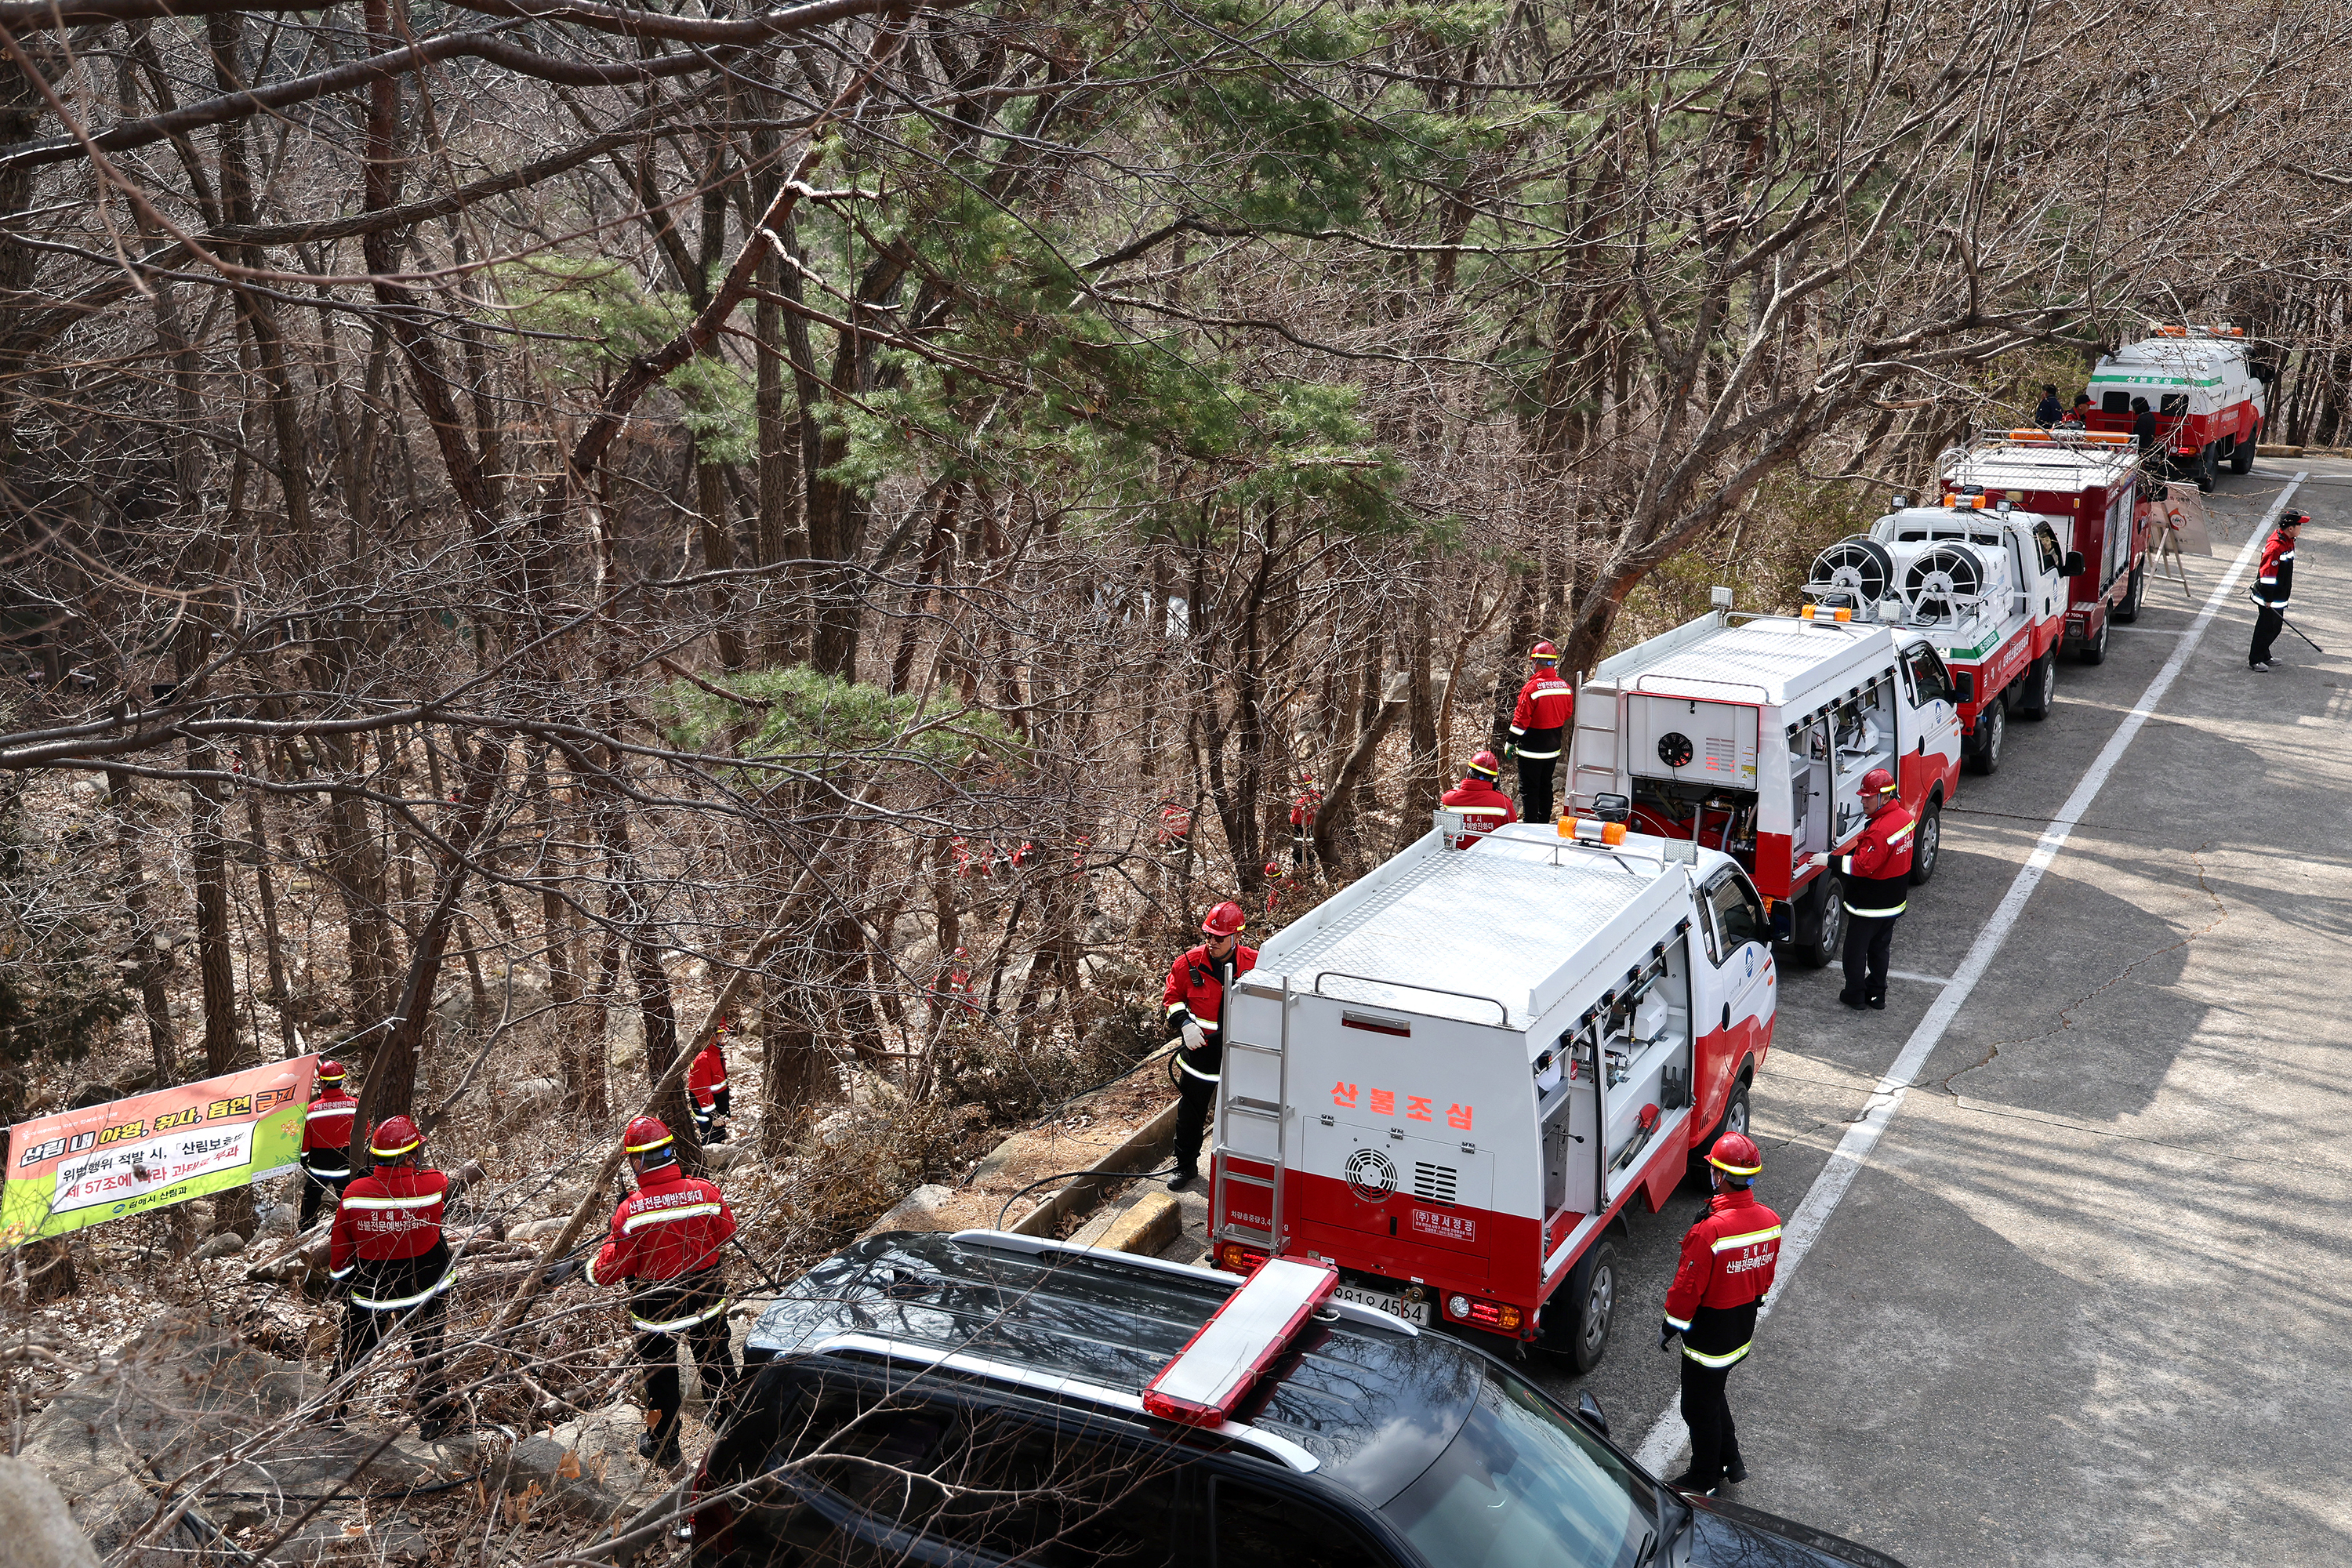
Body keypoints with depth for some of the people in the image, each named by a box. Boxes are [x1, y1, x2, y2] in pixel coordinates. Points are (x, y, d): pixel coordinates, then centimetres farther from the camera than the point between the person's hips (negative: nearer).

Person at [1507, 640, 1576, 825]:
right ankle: (1544, 823, 26)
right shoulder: (1565, 687, 0)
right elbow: (1568, 715, 13)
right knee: (1546, 786, 18)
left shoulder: (1532, 688, -20)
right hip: (1553, 749, 7)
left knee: (1529, 789, 2)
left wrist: (1510, 743, -6)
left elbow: (1521, 721, -17)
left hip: (1532, 750, -7)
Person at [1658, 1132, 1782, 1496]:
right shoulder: (1770, 1221, -10)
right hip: (1744, 1330, 7)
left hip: (1709, 1332, -7)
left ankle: (1704, 1480, 30)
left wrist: (1670, 1326, -7)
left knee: (1699, 1407, 13)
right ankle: (1731, 1462, 41)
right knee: (1714, 1393, 28)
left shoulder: (1709, 1231, -32)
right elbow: (1767, 1275, 6)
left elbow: (1688, 1287, -22)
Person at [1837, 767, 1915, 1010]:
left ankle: (1855, 995, 18)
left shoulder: (1880, 830, -30)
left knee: (1856, 949, 7)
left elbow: (1864, 865, -32)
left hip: (1869, 906, -9)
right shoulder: (1905, 817, 1)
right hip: (1894, 903, 9)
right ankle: (1877, 994, 29)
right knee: (1880, 948, 20)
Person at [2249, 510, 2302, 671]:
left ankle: (2264, 656, 32)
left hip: (2280, 596, 10)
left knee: (2276, 627, 18)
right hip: (2269, 597, -10)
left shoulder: (2288, 541, 7)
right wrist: (2267, 599, -21)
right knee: (2266, 628, 0)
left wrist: (2285, 595, 23)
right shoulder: (2275, 546, -25)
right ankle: (2254, 661, 11)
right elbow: (2267, 573, -24)